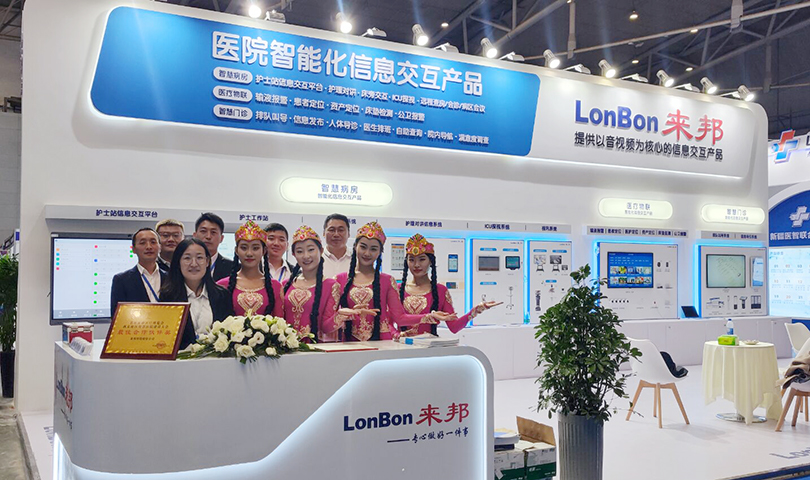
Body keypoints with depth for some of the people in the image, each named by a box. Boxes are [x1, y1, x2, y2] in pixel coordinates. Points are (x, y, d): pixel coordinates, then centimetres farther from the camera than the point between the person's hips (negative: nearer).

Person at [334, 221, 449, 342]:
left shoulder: (387, 281, 12)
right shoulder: (339, 280, 11)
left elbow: (400, 317, 5)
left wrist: (431, 316, -7)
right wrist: (350, 313, -14)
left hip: (383, 341, 1)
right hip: (351, 344, -1)